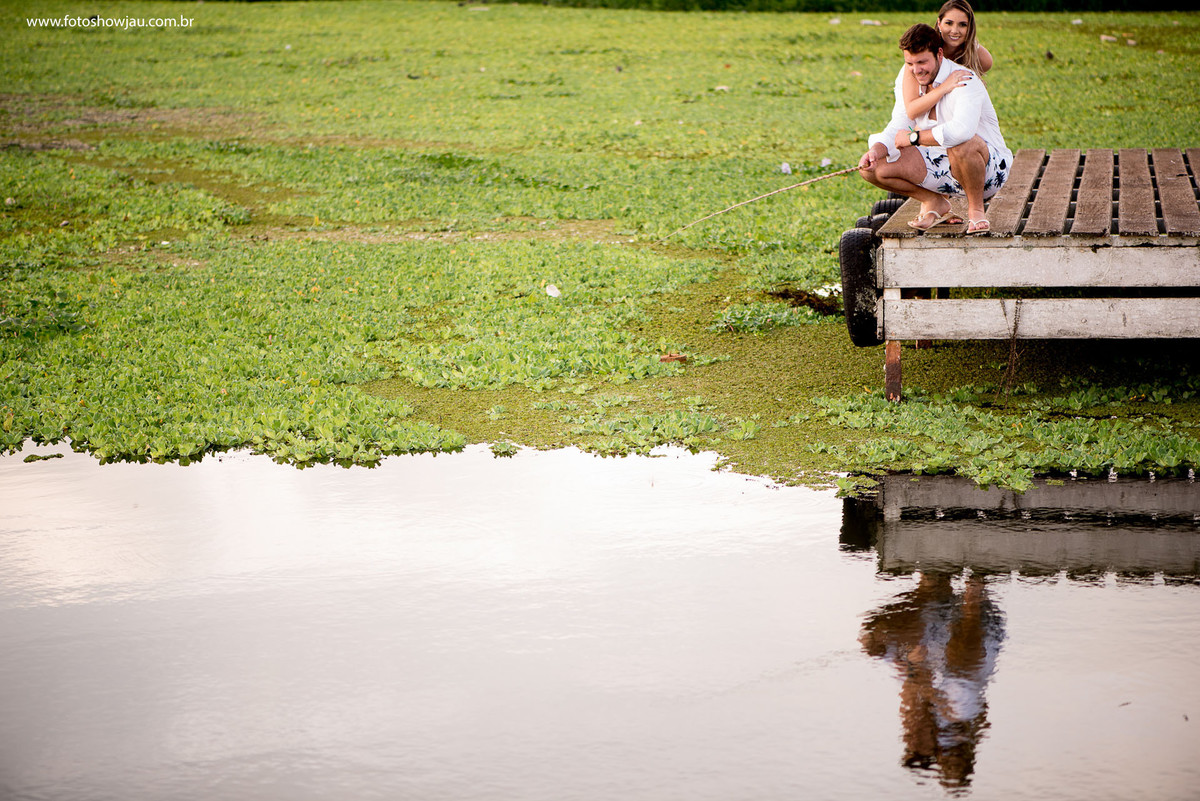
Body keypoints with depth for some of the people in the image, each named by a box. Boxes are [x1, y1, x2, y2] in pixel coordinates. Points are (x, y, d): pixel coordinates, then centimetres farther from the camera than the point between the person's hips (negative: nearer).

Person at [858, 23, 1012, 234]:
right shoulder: (906, 77, -1)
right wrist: (876, 149, -22)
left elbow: (962, 129, -44)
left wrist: (913, 137, -31)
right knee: (870, 167, -10)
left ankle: (976, 209, -15)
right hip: (942, 166, 7)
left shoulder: (963, 81, -24)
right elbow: (899, 126, 0)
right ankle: (934, 202, 10)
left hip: (989, 167, -7)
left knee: (962, 143, -42)